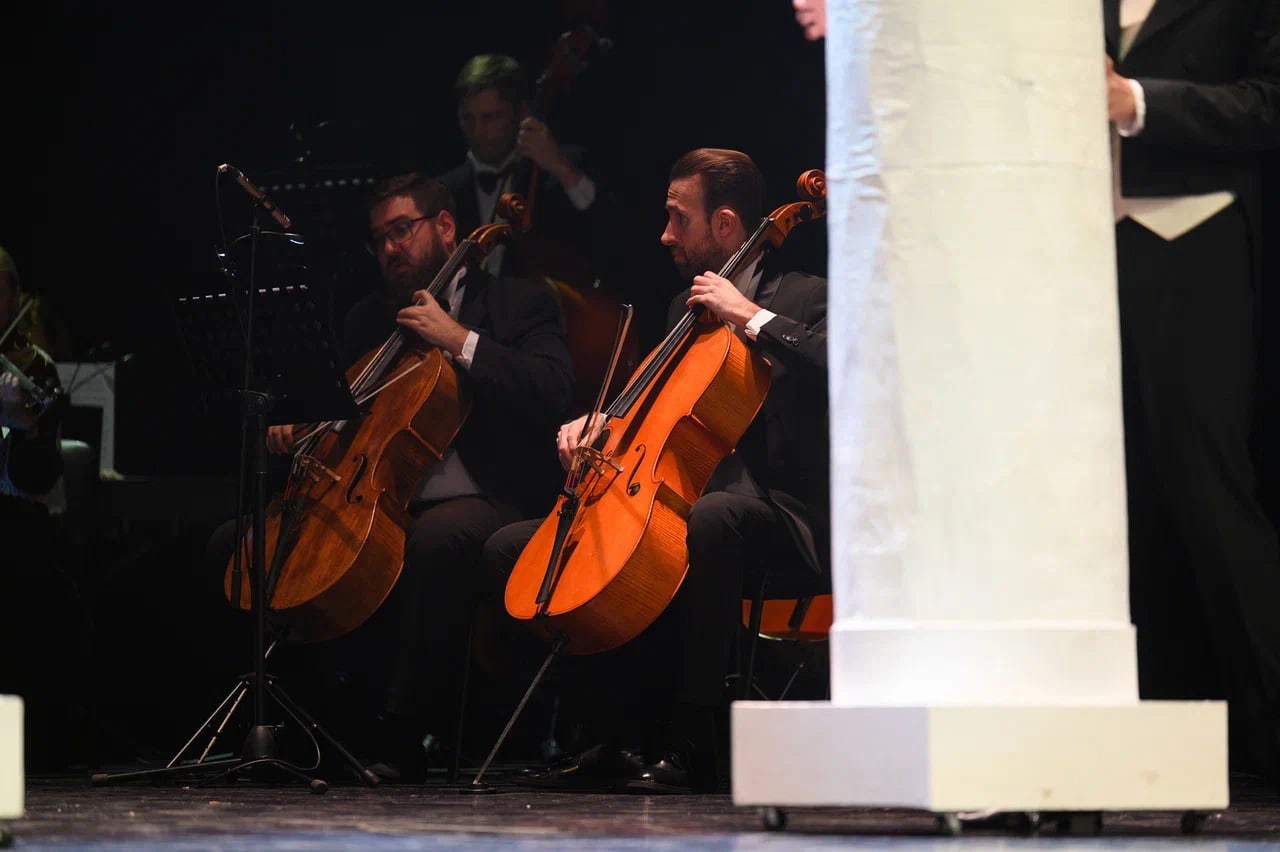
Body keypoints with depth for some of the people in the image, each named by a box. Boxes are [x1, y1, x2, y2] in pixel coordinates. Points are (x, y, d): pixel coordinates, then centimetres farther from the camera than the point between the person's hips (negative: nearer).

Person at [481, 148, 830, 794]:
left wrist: (752, 316, -17)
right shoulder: (685, 307, 22)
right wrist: (596, 423, 7)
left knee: (712, 519, -44)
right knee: (508, 548, -2)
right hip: (677, 503, 8)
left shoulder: (804, 297, 0)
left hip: (779, 515, -8)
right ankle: (629, 726, -11)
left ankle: (691, 744, -33)